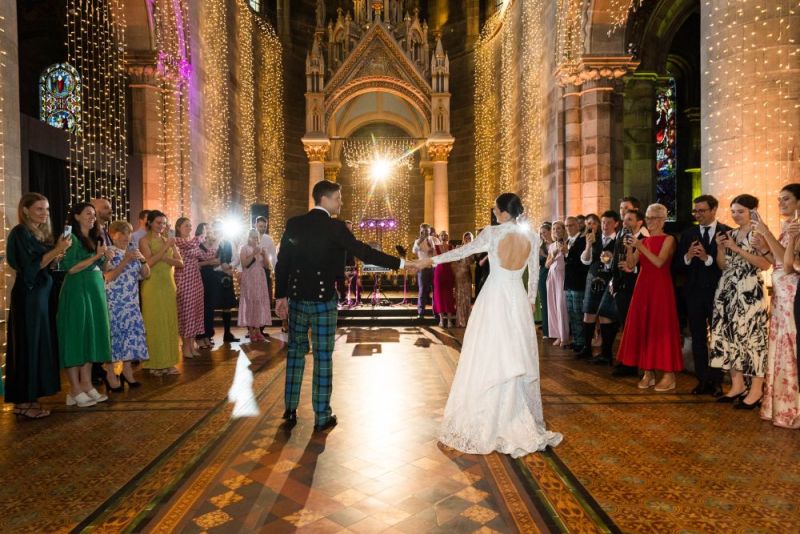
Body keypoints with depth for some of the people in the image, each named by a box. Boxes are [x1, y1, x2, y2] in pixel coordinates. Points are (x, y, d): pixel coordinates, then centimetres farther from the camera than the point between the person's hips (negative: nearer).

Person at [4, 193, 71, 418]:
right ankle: (22, 401, 5)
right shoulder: (20, 233, -10)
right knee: (27, 345, -3)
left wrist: (59, 253, 1)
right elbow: (30, 266, -17)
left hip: (42, 293, 8)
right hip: (27, 296, -8)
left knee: (41, 344, 9)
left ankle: (30, 397, 17)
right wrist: (57, 250, -17)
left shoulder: (43, 233, 13)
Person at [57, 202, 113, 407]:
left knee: (92, 335, 8)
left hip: (96, 290, 8)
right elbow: (69, 268, -16)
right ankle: (75, 390, 1)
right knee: (77, 336, -4)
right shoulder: (72, 239, -7)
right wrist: (95, 256, -15)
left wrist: (107, 258, 0)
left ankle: (86, 384, 14)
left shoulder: (95, 238, 15)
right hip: (77, 291, -8)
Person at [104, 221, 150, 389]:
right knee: (115, 333, -4)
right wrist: (126, 260, -21)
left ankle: (127, 370, 13)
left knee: (131, 332, 4)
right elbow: (108, 277, -15)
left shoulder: (133, 252, 14)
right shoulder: (109, 252, -4)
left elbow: (145, 274, 11)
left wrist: (142, 260, -6)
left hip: (132, 301, 6)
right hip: (114, 301, -5)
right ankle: (111, 373, 4)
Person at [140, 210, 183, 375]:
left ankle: (168, 361, 11)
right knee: (154, 323, -2)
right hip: (152, 286, -5)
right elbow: (149, 262, -14)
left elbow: (180, 262, 6)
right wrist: (165, 247, -15)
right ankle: (155, 363, 6)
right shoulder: (144, 240, 0)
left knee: (170, 322, 5)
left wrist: (166, 258, -11)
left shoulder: (168, 240, 14)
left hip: (168, 285, 5)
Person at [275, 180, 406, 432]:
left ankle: (290, 410, 25)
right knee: (323, 357, 4)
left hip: (296, 298, 5)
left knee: (296, 352, 17)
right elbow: (365, 253, -14)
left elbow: (282, 262, 4)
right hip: (323, 300, -5)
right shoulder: (335, 227, -12)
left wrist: (281, 295, 10)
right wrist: (401, 263, -9)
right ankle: (322, 416, 13)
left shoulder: (293, 224, 3)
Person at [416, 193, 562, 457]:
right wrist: (531, 300, 23)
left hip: (494, 298, -4)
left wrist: (433, 260, 4)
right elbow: (534, 274, 10)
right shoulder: (532, 237, 2)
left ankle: (490, 421, 12)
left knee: (489, 358, 3)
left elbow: (464, 251, -5)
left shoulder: (493, 232, -10)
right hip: (519, 299, 4)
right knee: (518, 359, 12)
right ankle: (525, 420, 22)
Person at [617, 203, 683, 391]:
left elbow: (659, 262, -17)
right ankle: (648, 372, 12)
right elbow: (631, 265, 5)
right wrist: (630, 248, -10)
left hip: (660, 288, -6)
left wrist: (641, 247, -20)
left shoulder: (668, 239, -3)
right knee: (643, 327, 4)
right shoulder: (642, 241, 13)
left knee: (661, 327, -6)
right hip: (643, 287, 6)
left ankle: (669, 375, 1)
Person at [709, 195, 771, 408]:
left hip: (749, 292, -7)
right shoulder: (730, 234, 15)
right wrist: (720, 248, -1)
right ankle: (737, 385, 16)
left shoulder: (758, 233, -3)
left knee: (751, 336, -5)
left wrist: (738, 249, -16)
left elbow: (766, 264, -14)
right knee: (730, 336, 7)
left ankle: (756, 390, 2)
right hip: (728, 292, 7)